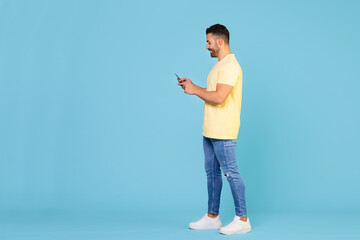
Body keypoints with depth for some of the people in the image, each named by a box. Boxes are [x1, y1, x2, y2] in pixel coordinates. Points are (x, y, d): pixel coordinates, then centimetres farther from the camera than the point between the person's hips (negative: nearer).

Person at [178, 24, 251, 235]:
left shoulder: (230, 66, -16)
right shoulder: (220, 65, 18)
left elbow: (219, 97, -25)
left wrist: (195, 90, -13)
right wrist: (192, 86, 13)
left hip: (223, 133, -10)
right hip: (210, 131, 10)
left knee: (231, 172, -4)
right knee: (212, 172, 14)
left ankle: (242, 220, 5)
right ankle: (212, 217, 23)